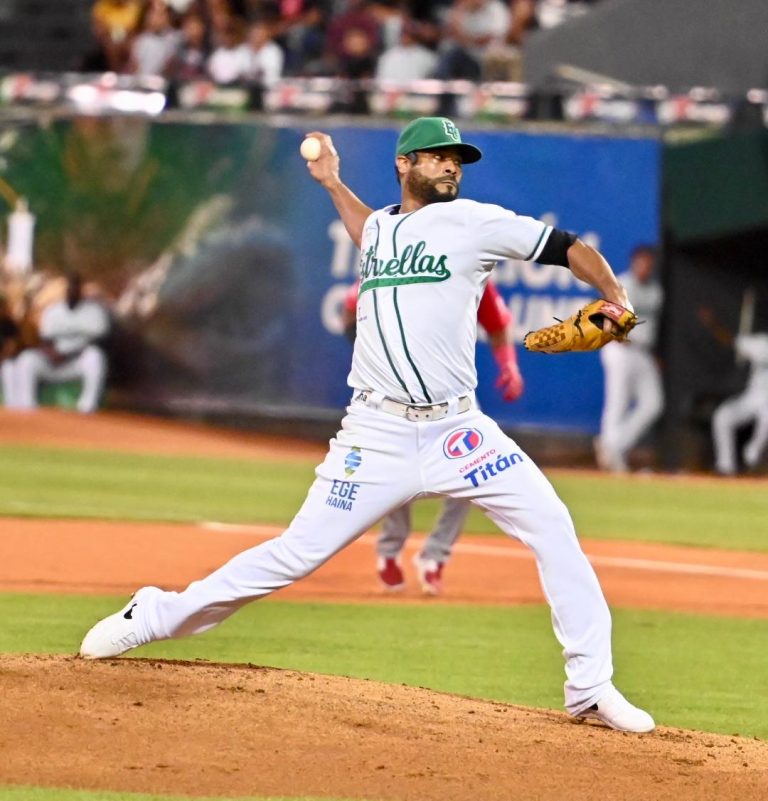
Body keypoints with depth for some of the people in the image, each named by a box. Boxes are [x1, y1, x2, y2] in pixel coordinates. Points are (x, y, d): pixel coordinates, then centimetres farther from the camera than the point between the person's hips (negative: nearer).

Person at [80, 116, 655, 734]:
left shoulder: (475, 223, 1)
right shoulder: (379, 225, 14)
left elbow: (571, 249, -3)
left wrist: (619, 304, -15)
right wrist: (332, 183, 40)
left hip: (458, 429, -1)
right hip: (378, 434, 1)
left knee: (551, 526, -15)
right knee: (298, 553, -3)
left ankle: (591, 688, -8)